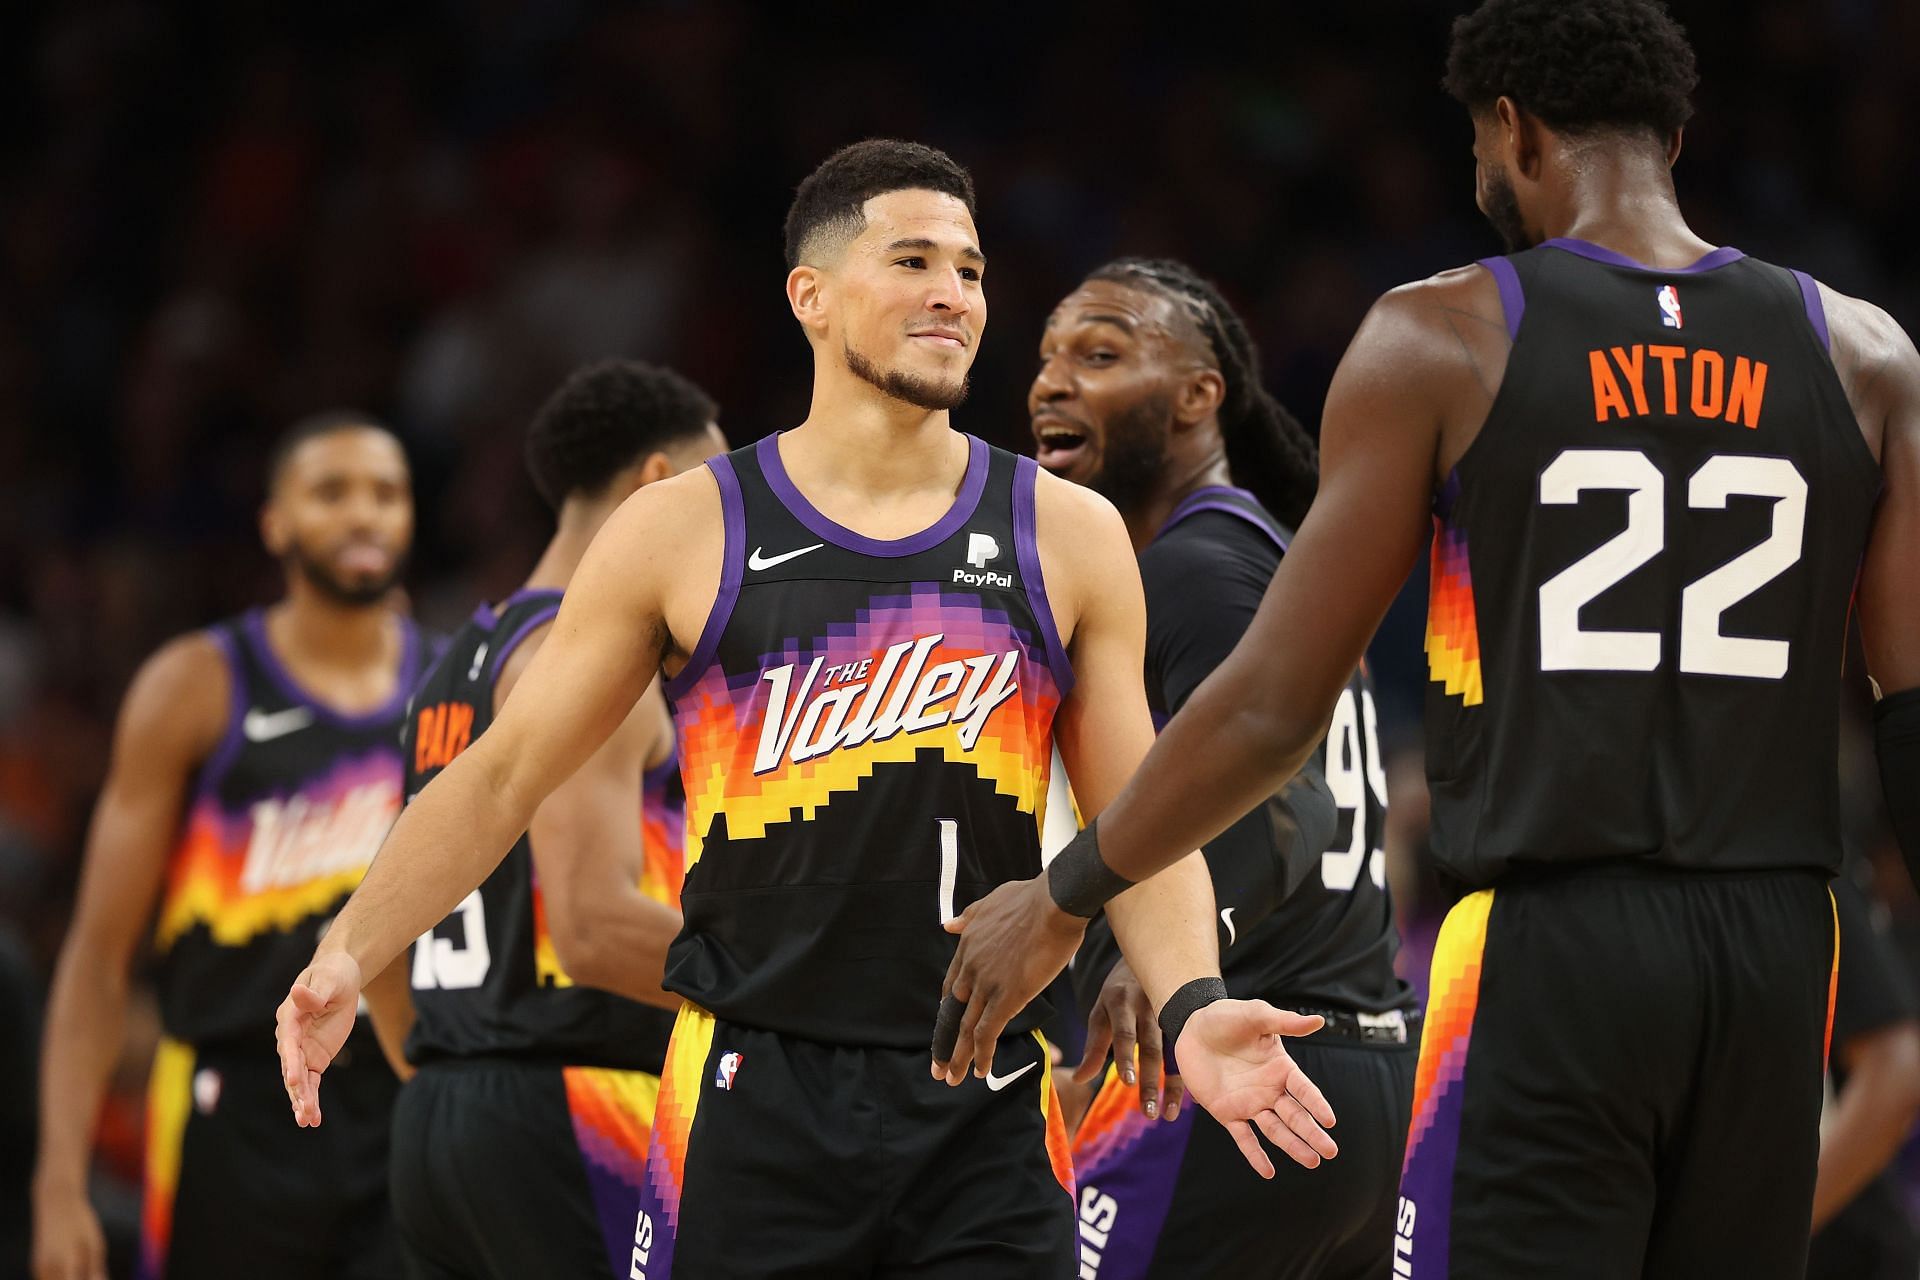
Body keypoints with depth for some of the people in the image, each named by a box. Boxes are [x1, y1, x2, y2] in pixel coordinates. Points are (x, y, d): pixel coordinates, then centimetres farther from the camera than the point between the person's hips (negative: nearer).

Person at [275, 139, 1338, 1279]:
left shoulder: (1068, 537, 7)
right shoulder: (683, 533, 3)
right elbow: (502, 776, 6)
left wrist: (1192, 1004, -12)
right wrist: (350, 955, -7)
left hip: (984, 1111, 1)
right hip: (755, 1101, -1)